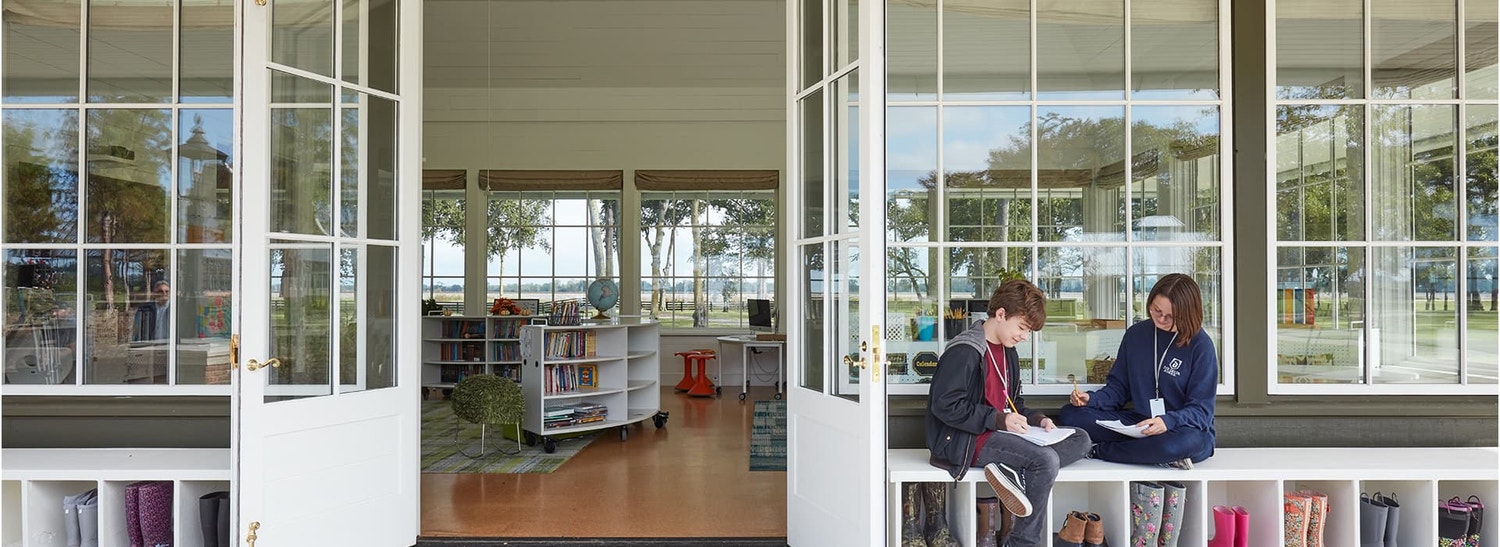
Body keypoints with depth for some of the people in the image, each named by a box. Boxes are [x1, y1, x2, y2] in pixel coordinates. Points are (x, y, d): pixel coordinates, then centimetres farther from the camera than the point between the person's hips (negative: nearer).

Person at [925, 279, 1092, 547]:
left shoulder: (1008, 352, 17)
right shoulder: (964, 351, -14)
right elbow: (945, 406, -21)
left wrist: (1037, 419, 3)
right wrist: (998, 420, -21)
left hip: (999, 432, 10)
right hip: (965, 440, -10)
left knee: (1080, 439, -2)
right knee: (1046, 460, -29)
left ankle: (1013, 471, -22)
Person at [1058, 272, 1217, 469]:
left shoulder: (1201, 346, -9)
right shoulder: (1136, 334, 6)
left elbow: (1201, 410, -12)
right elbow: (1118, 387, 9)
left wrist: (1167, 421, -32)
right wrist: (1091, 398, -12)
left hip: (1186, 428, -4)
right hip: (1138, 424, 4)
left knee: (1189, 440, -43)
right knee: (1070, 413, -14)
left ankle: (1096, 451, -23)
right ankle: (1160, 453, -22)